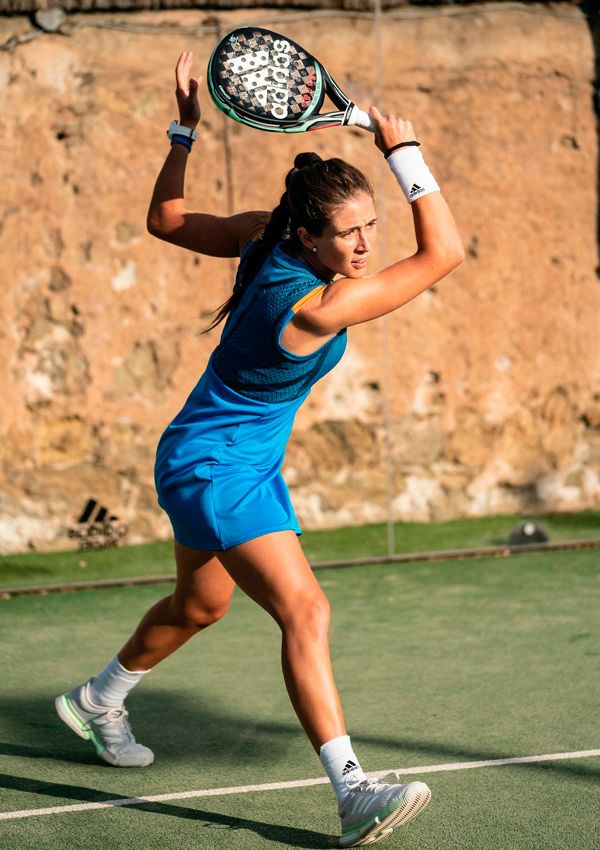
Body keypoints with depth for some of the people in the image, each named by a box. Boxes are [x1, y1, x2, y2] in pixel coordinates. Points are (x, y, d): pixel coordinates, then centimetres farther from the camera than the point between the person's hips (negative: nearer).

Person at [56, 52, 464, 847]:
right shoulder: (317, 306, -32)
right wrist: (405, 151, -30)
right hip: (212, 467, -10)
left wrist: (185, 127, 2)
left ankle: (99, 701, 50)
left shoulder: (266, 234, -10)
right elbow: (445, 253, -31)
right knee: (305, 611, -21)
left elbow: (167, 219, 3)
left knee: (200, 605, 27)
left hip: (250, 463, 10)